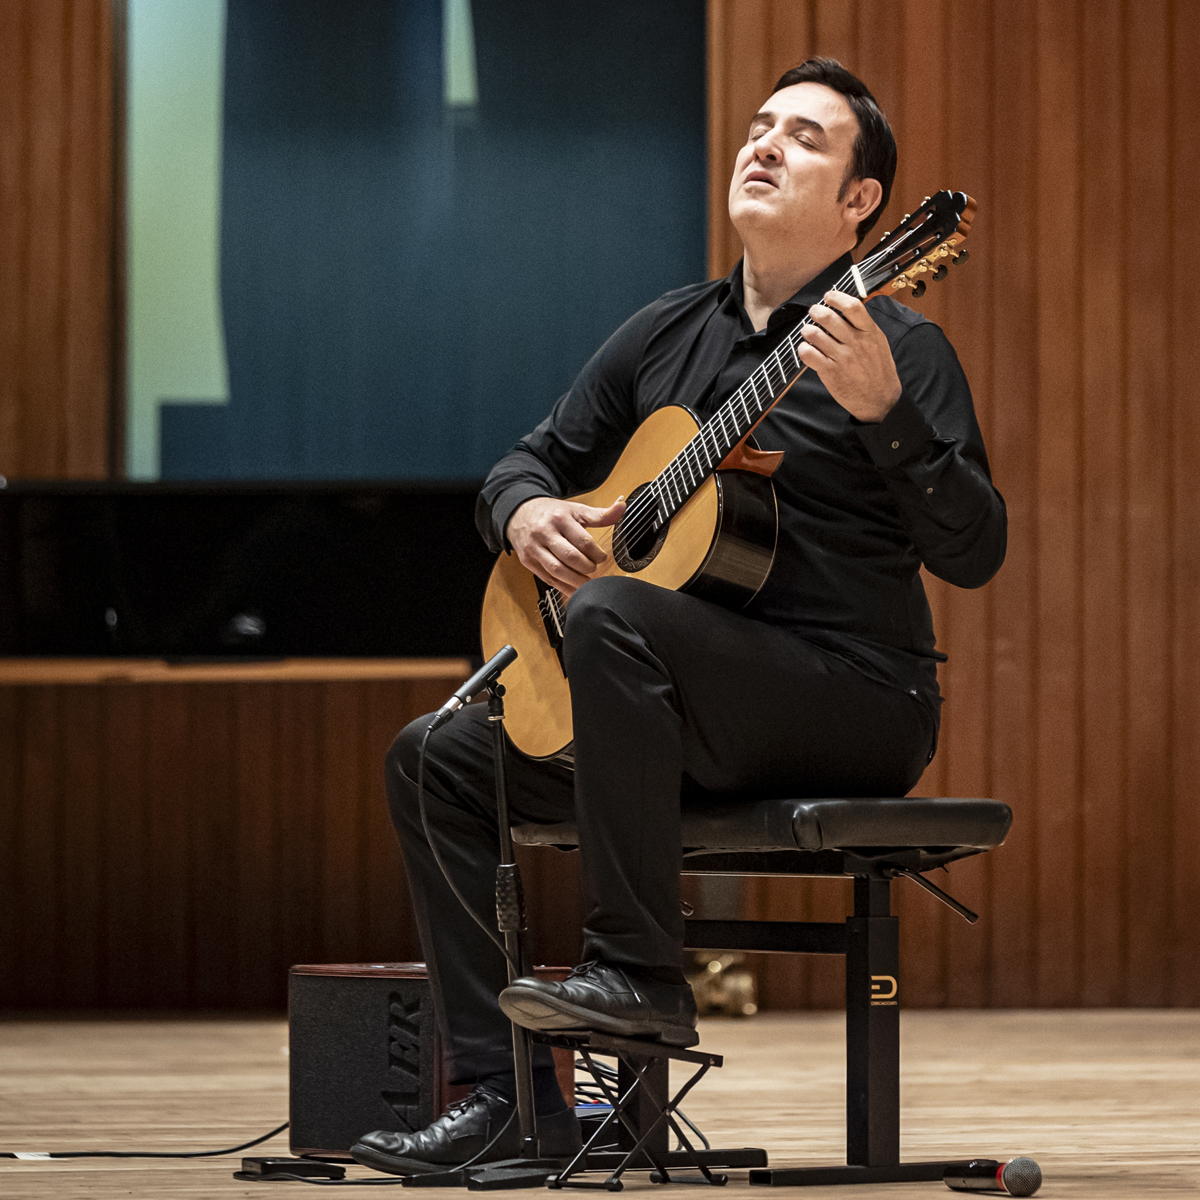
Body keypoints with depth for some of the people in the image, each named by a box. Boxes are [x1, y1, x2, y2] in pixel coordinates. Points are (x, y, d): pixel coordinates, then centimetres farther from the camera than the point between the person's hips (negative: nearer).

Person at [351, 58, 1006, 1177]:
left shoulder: (895, 347, -7)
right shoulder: (667, 334, 14)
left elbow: (975, 555, -16)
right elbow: (530, 457, 21)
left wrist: (882, 410, -31)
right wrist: (527, 512, -4)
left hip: (854, 697, -8)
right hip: (699, 720, 8)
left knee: (613, 613, -32)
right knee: (437, 759, -2)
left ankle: (638, 969, -27)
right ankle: (508, 1095, -5)